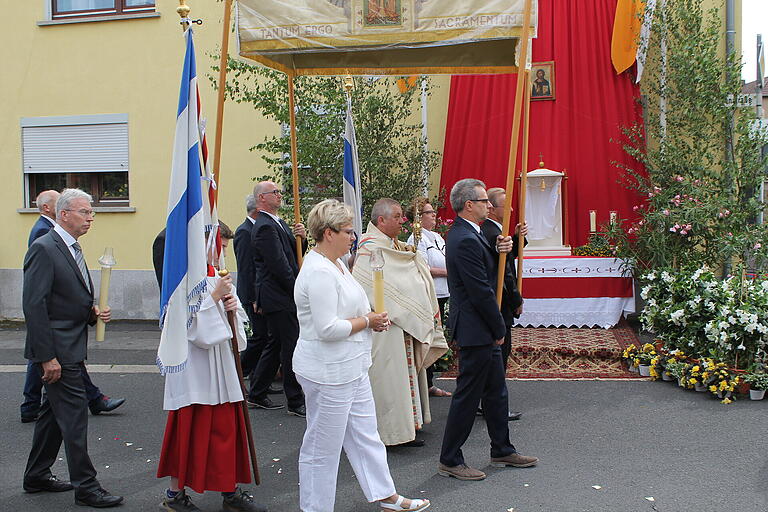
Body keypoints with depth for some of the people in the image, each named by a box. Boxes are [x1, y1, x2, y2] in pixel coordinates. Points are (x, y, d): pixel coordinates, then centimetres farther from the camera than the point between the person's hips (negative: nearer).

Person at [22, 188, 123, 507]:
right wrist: (47, 356, -22)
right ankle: (86, 487, 5)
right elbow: (34, 305, -20)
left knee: (54, 413, 18)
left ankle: (37, 477, 31)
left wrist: (93, 313, 2)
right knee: (74, 415, -4)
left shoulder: (71, 249, 14)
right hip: (57, 350, -10)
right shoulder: (43, 249, -16)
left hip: (71, 348, 10)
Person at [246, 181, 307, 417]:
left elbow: (294, 255, 18)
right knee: (291, 347, -4)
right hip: (280, 299, -10)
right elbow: (279, 265, -20)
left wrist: (301, 238, -2)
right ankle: (296, 402, 5)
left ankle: (256, 395, 26)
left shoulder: (278, 223, 16)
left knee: (276, 345, 16)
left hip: (283, 295, 10)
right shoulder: (265, 227, -16)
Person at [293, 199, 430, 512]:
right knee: (322, 447, 5)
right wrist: (367, 321, -14)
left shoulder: (335, 264, 10)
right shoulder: (318, 272, -22)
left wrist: (371, 318, 4)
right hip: (327, 372, -10)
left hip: (351, 368, 11)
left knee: (365, 435, 19)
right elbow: (327, 328, -27)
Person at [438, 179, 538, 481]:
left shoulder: (467, 234, 11)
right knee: (467, 396, 0)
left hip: (484, 330, 11)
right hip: (476, 330, -11)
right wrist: (499, 329, -12)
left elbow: (488, 271, 18)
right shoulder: (465, 240, -22)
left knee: (496, 391, 19)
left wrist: (498, 251, -1)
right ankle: (450, 461, 12)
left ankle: (502, 451, 32)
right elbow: (481, 292, -22)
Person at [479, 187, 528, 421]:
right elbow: (505, 273, -20)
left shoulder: (484, 231, 11)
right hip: (500, 304, -10)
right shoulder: (495, 235, -20)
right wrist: (517, 301, -9)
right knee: (500, 353, -1)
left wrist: (517, 237, 5)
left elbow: (508, 257, 20)